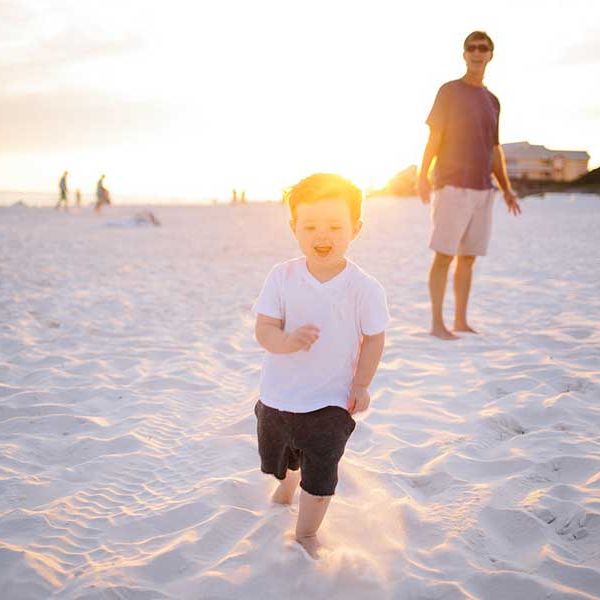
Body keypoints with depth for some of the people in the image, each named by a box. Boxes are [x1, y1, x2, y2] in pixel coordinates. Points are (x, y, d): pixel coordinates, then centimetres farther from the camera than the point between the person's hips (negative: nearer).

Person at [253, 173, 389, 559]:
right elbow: (264, 328, -17)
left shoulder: (364, 288, -17)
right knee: (278, 456, 28)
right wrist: (287, 341, -37)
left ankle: (306, 534, 29)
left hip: (331, 401, -3)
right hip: (277, 395, 3)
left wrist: (361, 385, -8)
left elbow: (374, 339, -5)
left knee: (320, 476, 2)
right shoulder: (282, 277, -14)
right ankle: (287, 484, 64)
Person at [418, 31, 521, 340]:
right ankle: (437, 323, -4)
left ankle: (461, 320, 13)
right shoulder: (449, 91, 1)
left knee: (469, 256, 6)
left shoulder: (493, 101, 17)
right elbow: (434, 137, -5)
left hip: (482, 189, 6)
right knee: (445, 254, -8)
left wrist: (506, 189, 17)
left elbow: (495, 150, 21)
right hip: (452, 186, -5)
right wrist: (423, 175, -15)